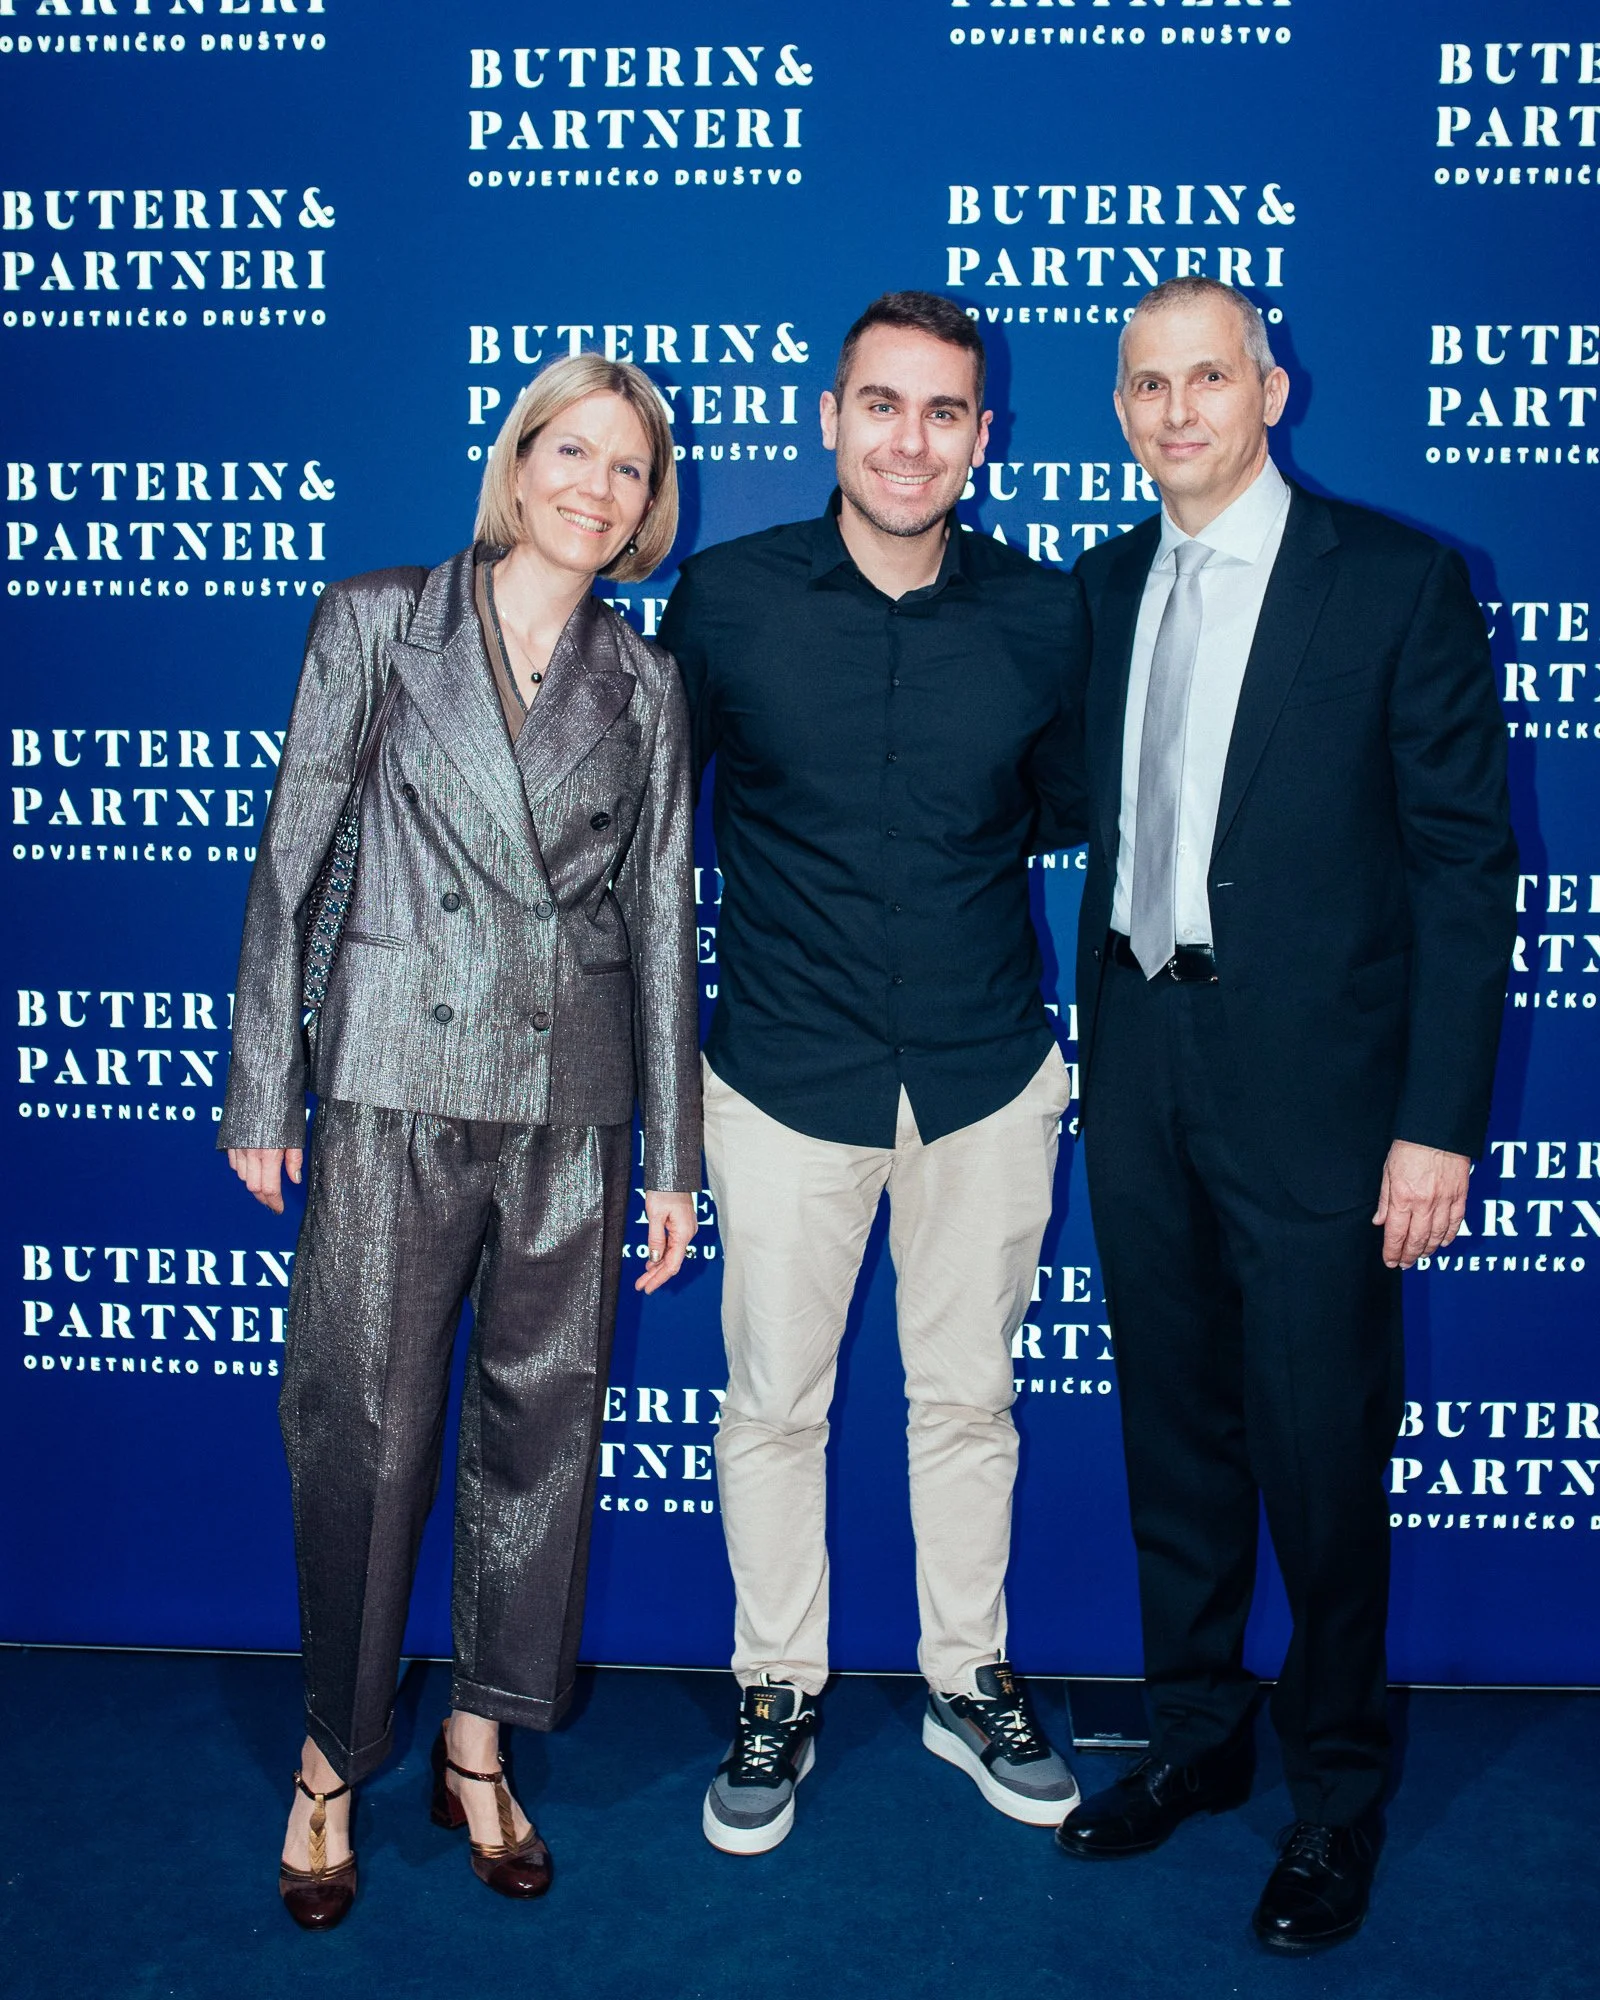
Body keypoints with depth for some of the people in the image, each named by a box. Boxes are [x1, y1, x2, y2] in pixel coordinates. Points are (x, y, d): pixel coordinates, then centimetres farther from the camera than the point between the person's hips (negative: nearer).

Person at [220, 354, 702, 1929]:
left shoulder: (644, 686, 8)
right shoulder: (376, 623, 2)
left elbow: (662, 916, 8)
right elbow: (288, 865, 1)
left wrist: (672, 1151, 7)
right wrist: (263, 1093, -3)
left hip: (574, 1094, 3)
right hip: (398, 1083, -2)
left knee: (541, 1418, 9)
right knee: (363, 1423, 1)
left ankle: (479, 1743, 28)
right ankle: (336, 1754, 23)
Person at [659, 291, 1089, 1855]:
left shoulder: (1045, 614, -2)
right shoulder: (724, 597, -6)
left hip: (988, 1077, 2)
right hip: (785, 1077, -1)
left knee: (968, 1395, 15)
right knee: (774, 1401, 10)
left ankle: (969, 1683, 36)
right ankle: (774, 1695, 32)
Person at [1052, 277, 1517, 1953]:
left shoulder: (1399, 582, -6)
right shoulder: (1106, 586, 10)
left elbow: (1465, 860, -8)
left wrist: (1439, 1122, -12)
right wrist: (1103, 1040, 5)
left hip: (1311, 1077, -5)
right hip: (1140, 1073, 5)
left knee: (1320, 1456, 5)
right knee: (1172, 1434, 16)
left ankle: (1336, 1795, 27)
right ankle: (1195, 1734, 36)